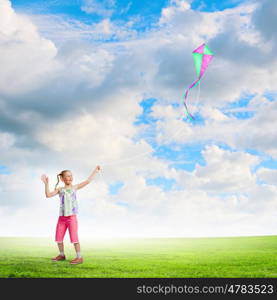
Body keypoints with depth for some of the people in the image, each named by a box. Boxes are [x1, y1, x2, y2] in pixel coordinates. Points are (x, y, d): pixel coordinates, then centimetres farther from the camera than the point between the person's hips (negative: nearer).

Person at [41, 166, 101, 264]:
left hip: (72, 217, -3)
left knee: (74, 237, -7)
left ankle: (79, 257, 0)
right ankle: (62, 255, 29)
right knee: (58, 237, 10)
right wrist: (46, 183, -8)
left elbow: (87, 181, -1)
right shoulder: (60, 190, 7)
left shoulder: (74, 187, 3)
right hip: (62, 217, 3)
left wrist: (95, 171, -2)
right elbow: (48, 195, -1)